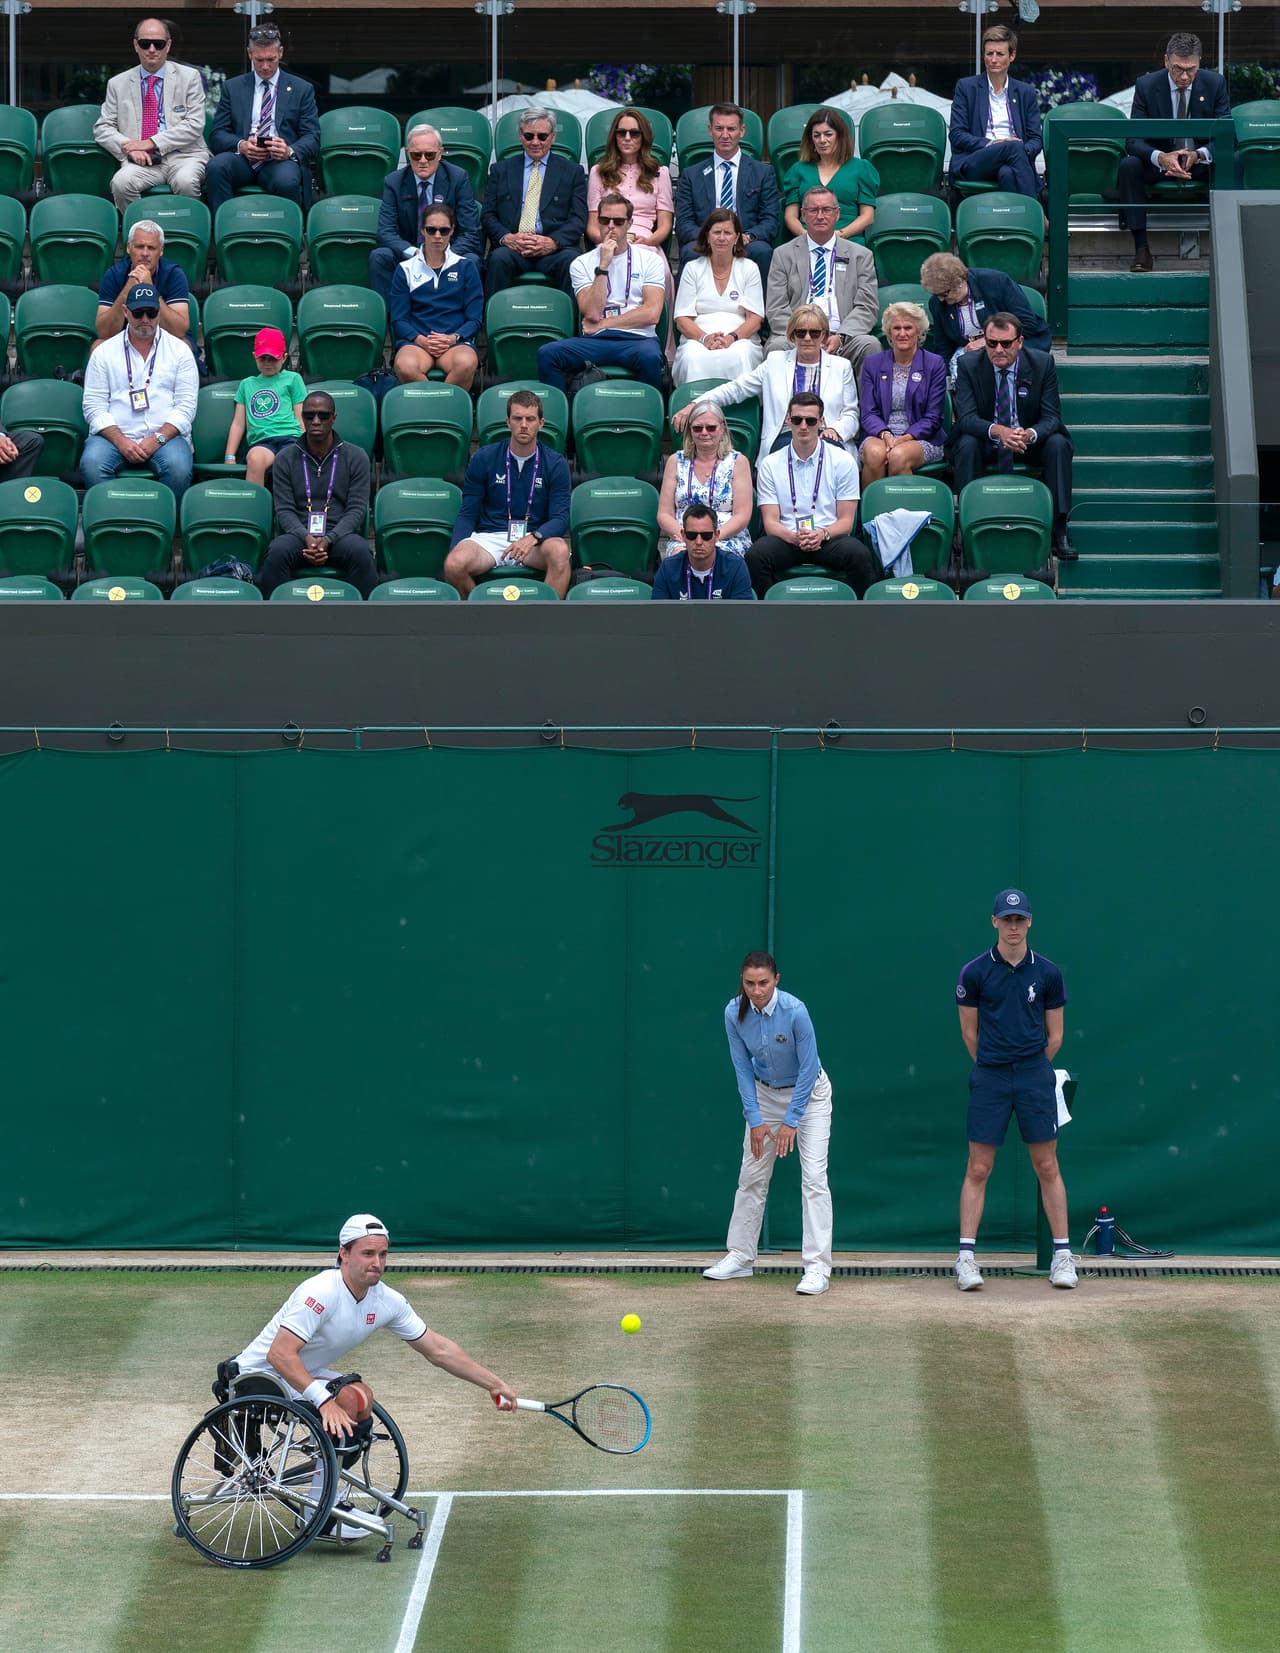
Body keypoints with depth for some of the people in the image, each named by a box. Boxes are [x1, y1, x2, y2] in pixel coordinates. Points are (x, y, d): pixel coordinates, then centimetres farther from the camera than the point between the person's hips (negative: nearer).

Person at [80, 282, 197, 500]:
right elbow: (94, 406, 5)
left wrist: (158, 439, -11)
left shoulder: (179, 350, 12)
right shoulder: (104, 352, 13)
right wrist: (120, 441, -12)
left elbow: (186, 405, 4)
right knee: (92, 464, -32)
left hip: (165, 434, 0)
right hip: (115, 434, 0)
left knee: (178, 467, -34)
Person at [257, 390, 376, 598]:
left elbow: (357, 509, 2)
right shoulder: (285, 458, 11)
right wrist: (306, 538, -17)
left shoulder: (356, 457, 9)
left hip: (341, 533, -1)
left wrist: (328, 540, -16)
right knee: (277, 551, -34)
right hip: (299, 533, 1)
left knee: (360, 552, -35)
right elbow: (284, 509, 4)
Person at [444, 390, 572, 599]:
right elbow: (467, 514, 8)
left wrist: (533, 538, -23)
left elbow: (560, 518, -1)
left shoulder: (555, 464, 5)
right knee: (454, 565, -32)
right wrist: (455, 549, -12)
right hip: (489, 537, 0)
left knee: (559, 550, -37)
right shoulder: (484, 458, 6)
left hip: (535, 539, 0)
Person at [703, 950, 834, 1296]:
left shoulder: (795, 1011, -29)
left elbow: (808, 1069, -22)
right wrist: (756, 1120, -11)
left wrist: (791, 1121, -20)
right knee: (751, 1176, 7)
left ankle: (818, 1267, -14)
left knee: (813, 1177, -13)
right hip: (765, 1093, 4)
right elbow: (743, 1069, -7)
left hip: (807, 1093, -4)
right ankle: (740, 1257, 19)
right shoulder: (734, 1013, -17)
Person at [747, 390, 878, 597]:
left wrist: (823, 534, -17)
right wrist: (794, 537, -19)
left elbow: (846, 521, 5)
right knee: (756, 556, -32)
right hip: (787, 539, 0)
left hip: (829, 540, 0)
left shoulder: (843, 461, 7)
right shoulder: (770, 465, 8)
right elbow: (770, 521, 3)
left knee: (860, 555, -33)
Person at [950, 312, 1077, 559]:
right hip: (986, 443, -1)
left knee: (1058, 444, -28)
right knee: (966, 444, -32)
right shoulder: (969, 367, -9)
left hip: (1031, 442, 1)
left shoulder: (1042, 364, -8)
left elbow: (1051, 418, -12)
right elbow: (966, 417, -18)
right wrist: (997, 431, -40)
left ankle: (1059, 529, -27)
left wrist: (1030, 435, -37)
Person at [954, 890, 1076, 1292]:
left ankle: (1062, 1255, 8)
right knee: (978, 1169, -2)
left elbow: (1054, 1036, 10)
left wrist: (1033, 1069, 13)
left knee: (1047, 1168, 2)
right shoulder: (975, 972, -1)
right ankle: (965, 1257, 0)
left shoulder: (1047, 972, 3)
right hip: (989, 1077, -1)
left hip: (1035, 1075, 1)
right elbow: (969, 1032, 8)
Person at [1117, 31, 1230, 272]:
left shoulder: (1215, 84, -6)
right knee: (1128, 166, -32)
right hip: (1159, 162, 0)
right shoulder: (1146, 85, -8)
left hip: (1202, 162, 0)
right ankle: (1141, 249, -29)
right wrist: (1161, 158, -35)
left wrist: (1199, 155, -30)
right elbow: (1134, 140, -13)